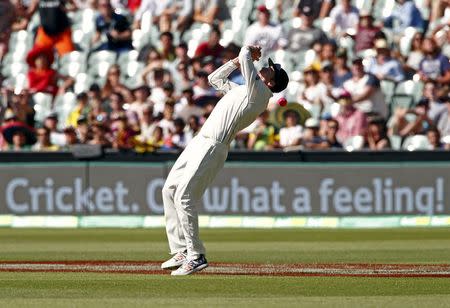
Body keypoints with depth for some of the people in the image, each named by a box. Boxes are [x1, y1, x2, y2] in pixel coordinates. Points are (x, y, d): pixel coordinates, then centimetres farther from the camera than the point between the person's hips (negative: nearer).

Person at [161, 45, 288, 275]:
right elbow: (215, 78, 33)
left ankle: (196, 256, -11)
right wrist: (238, 61, 25)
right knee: (170, 190, 11)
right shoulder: (243, 90, 21)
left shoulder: (260, 91, -7)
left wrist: (247, 53, 9)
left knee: (184, 197, -16)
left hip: (213, 148, -10)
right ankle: (181, 251, 14)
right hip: (200, 142, 10)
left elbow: (245, 54, -13)